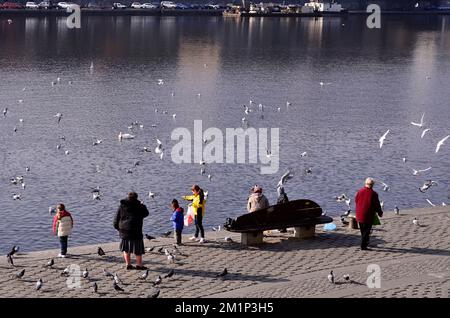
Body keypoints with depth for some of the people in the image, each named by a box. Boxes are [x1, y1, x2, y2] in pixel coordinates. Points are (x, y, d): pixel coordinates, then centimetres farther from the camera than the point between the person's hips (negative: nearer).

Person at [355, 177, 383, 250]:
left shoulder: (360, 192, -2)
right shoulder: (373, 194, -15)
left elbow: (356, 201, 10)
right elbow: (377, 205, -10)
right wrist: (380, 213, 8)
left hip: (359, 215, 5)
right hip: (368, 216, -5)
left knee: (363, 230, 19)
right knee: (367, 231, 4)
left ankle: (365, 243, 32)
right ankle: (363, 246, 2)